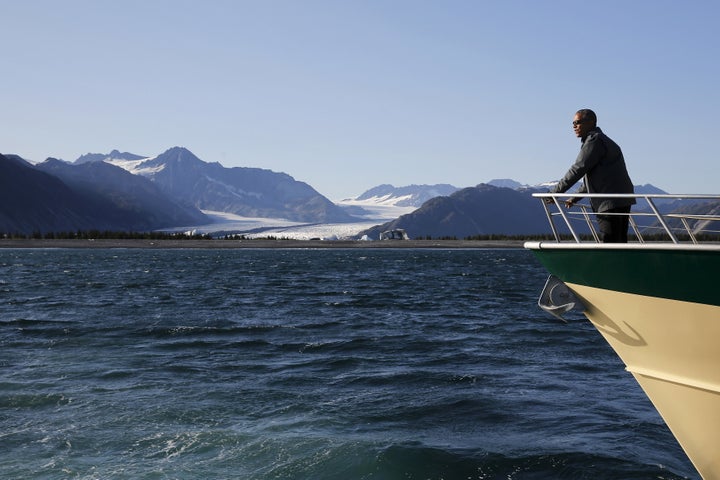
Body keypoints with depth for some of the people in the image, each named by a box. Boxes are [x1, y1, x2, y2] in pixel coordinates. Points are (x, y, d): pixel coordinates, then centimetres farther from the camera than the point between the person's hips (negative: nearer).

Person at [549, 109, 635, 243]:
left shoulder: (594, 140, -7)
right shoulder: (602, 140, 26)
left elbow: (578, 169, -14)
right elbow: (591, 177, 32)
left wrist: (555, 192, -10)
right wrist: (574, 198, 32)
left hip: (612, 203, -11)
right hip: (622, 201, 11)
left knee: (610, 243, -12)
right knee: (619, 243, 10)